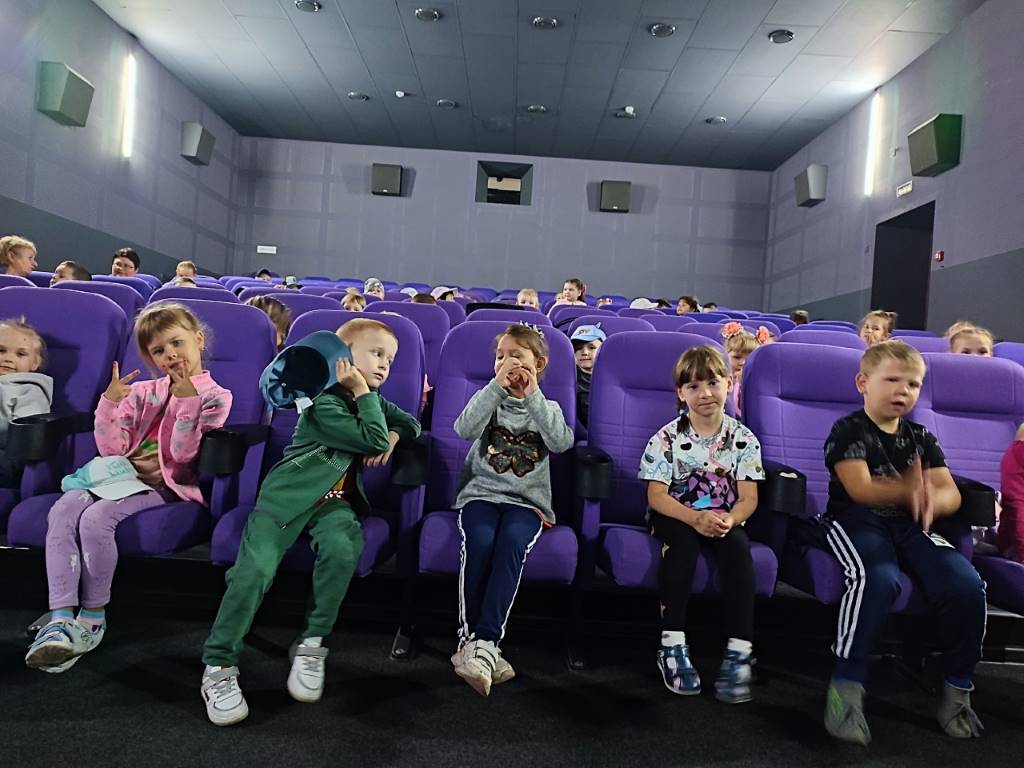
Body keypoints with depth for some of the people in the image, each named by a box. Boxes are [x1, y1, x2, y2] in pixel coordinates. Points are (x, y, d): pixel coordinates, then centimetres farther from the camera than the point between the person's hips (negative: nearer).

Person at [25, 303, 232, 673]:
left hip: (167, 485, -5)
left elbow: (184, 455, -11)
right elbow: (112, 448, 9)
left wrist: (187, 400, -21)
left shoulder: (214, 396, 0)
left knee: (96, 518, -29)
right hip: (122, 473, 5)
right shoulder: (142, 392, 17)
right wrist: (110, 400, -4)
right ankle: (61, 618, -25)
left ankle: (93, 616, -11)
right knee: (62, 510, -23)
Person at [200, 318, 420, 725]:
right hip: (289, 494, -4)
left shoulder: (373, 402, 18)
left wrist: (393, 436, 4)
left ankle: (312, 645, -15)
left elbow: (412, 423, 23)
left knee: (343, 548, -30)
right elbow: (372, 440, -13)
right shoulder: (324, 403, -6)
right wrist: (364, 393, -9)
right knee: (254, 569, -21)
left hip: (335, 500, 5)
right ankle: (219, 666, -5)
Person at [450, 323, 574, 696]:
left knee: (512, 540, -32)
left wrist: (533, 396, -10)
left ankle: (481, 643, -32)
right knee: (480, 540, -31)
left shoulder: (547, 408, 14)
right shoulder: (489, 398, 13)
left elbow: (562, 443, -9)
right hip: (481, 493, 0)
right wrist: (496, 386, -13)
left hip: (526, 501, 0)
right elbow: (465, 430, -9)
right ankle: (476, 641, -23)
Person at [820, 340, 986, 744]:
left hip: (910, 526, 5)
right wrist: (908, 490, -32)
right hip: (856, 522, -5)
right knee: (879, 578, -35)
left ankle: (958, 686, 4)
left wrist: (930, 502, -20)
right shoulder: (848, 431, -3)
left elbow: (951, 493, 4)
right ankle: (847, 684, -25)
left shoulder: (921, 438, 14)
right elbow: (860, 489, -15)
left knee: (966, 584, -19)